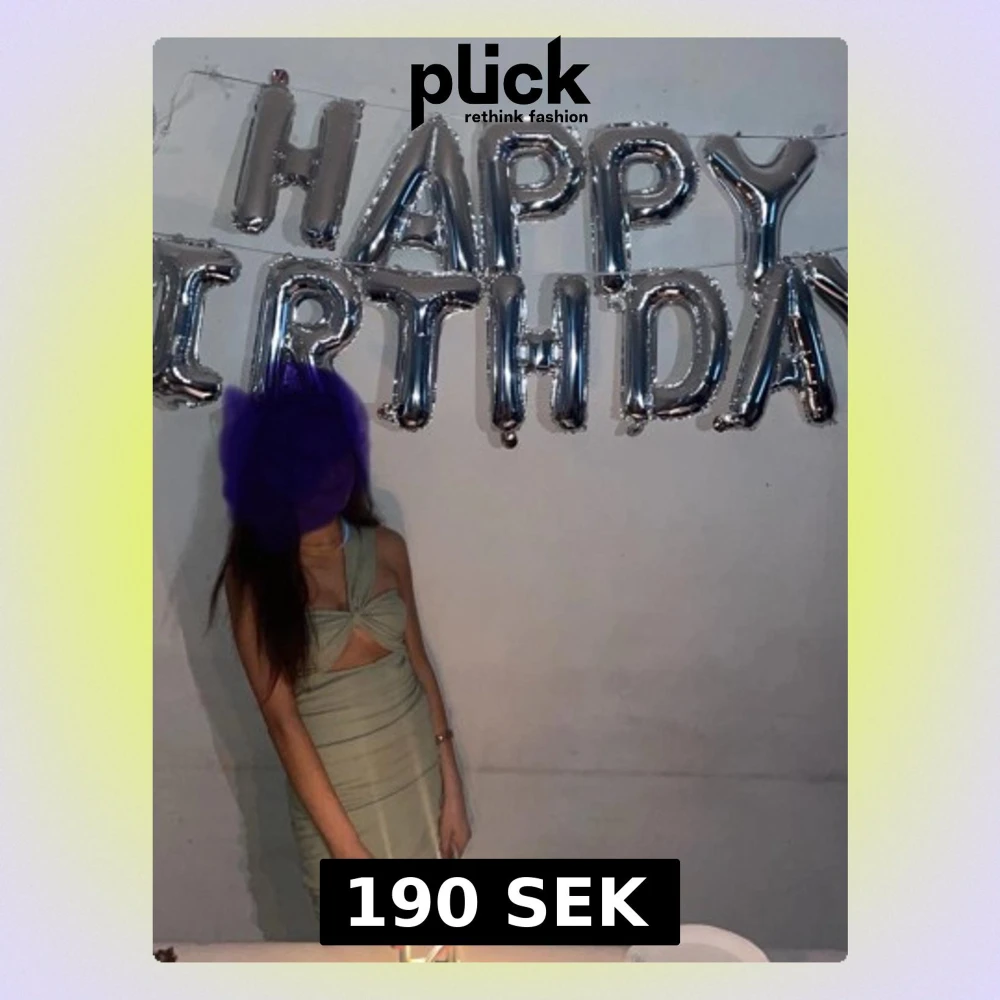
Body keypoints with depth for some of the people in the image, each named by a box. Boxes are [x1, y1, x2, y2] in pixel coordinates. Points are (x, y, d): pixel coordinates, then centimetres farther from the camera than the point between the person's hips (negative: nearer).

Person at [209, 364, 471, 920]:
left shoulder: (386, 548, -5)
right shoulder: (253, 576, -16)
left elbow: (420, 665, 1)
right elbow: (282, 719, -16)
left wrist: (452, 788, 1)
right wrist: (347, 847, -16)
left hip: (418, 774, 3)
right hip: (333, 793, -3)